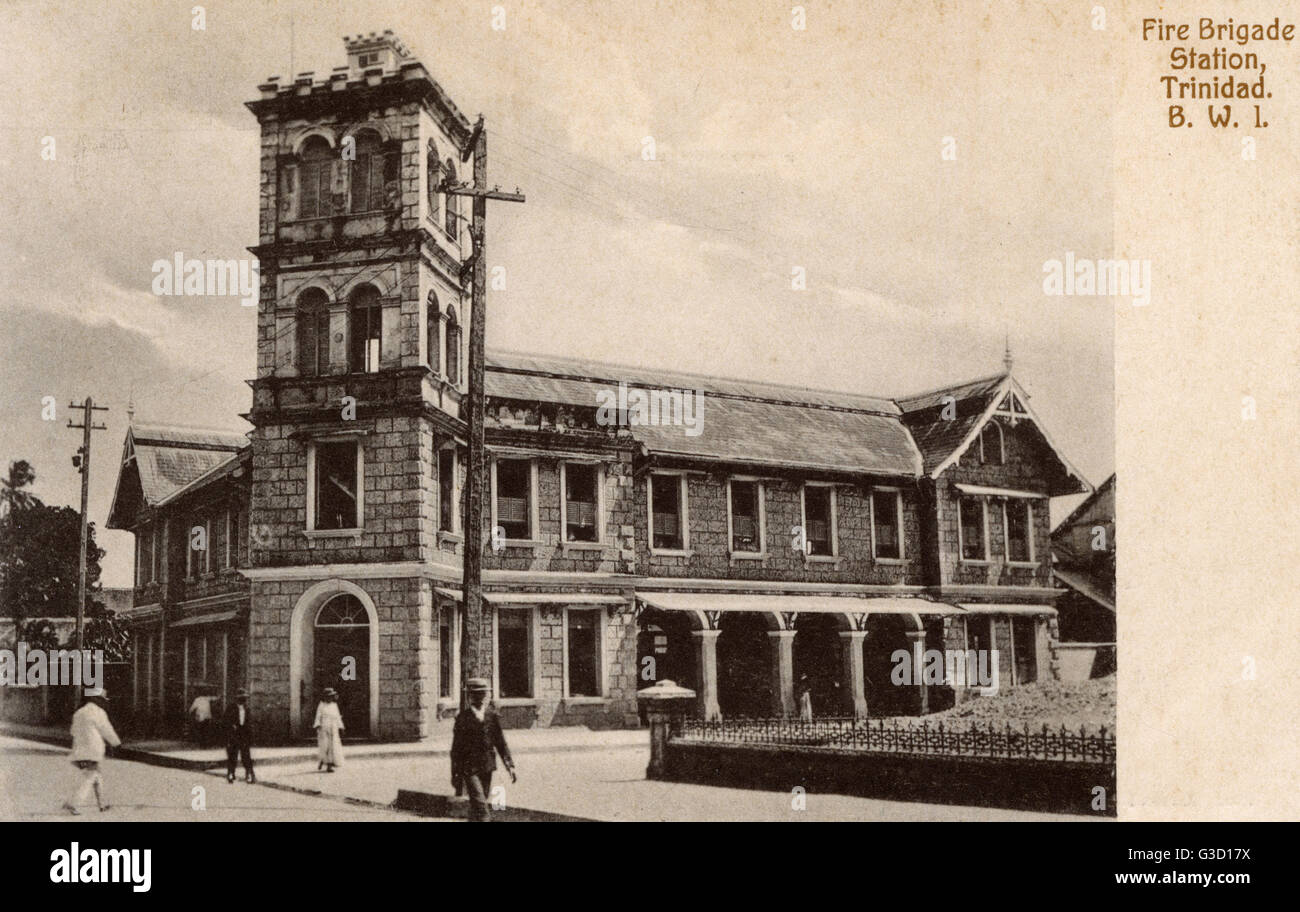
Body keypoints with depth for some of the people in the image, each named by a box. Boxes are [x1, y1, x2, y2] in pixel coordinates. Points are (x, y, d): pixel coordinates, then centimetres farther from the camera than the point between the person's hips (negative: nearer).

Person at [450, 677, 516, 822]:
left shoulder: (492, 715, 6)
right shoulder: (463, 718, -3)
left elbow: (500, 742, 9)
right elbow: (456, 748, 0)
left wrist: (510, 766, 0)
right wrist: (455, 774, -1)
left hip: (487, 767, 4)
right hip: (469, 767, -4)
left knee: (476, 806, 13)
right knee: (480, 805, -14)